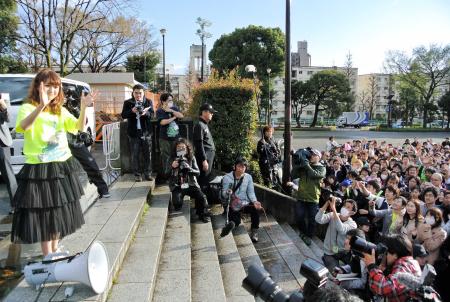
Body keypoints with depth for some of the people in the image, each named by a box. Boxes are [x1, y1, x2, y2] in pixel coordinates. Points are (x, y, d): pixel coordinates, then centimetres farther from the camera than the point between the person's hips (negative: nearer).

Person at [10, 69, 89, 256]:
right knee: (43, 213, 4)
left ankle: (55, 249, 34)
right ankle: (47, 255, 19)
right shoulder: (28, 107, -8)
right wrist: (42, 105, -45)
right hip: (39, 169, -6)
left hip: (62, 166, 6)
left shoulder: (60, 110, 10)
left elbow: (79, 127, -4)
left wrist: (83, 108, -22)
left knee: (60, 211, 16)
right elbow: (23, 126, -30)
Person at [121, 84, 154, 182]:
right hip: (133, 133, 0)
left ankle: (148, 173, 15)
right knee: (135, 155, 4)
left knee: (147, 154, 5)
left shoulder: (149, 102, 6)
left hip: (146, 132, 1)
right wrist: (132, 111, -23)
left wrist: (145, 113, -28)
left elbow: (152, 114, -5)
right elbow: (123, 115, -4)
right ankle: (137, 174, 13)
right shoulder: (127, 102, 4)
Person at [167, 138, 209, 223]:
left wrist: (189, 168, -21)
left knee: (201, 197, -24)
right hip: (177, 186, -1)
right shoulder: (172, 159, 1)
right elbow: (166, 174, 1)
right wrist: (172, 167, -19)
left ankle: (202, 214, 1)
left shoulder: (191, 158, 3)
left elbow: (198, 172, -1)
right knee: (177, 202, -27)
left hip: (191, 184, 1)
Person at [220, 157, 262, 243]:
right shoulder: (227, 178, -8)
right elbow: (224, 195, -8)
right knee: (235, 222, -31)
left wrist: (255, 201, -22)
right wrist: (227, 192, -33)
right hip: (233, 205, -2)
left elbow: (251, 192, -2)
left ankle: (254, 232, -17)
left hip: (245, 203, 2)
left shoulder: (248, 177, -1)